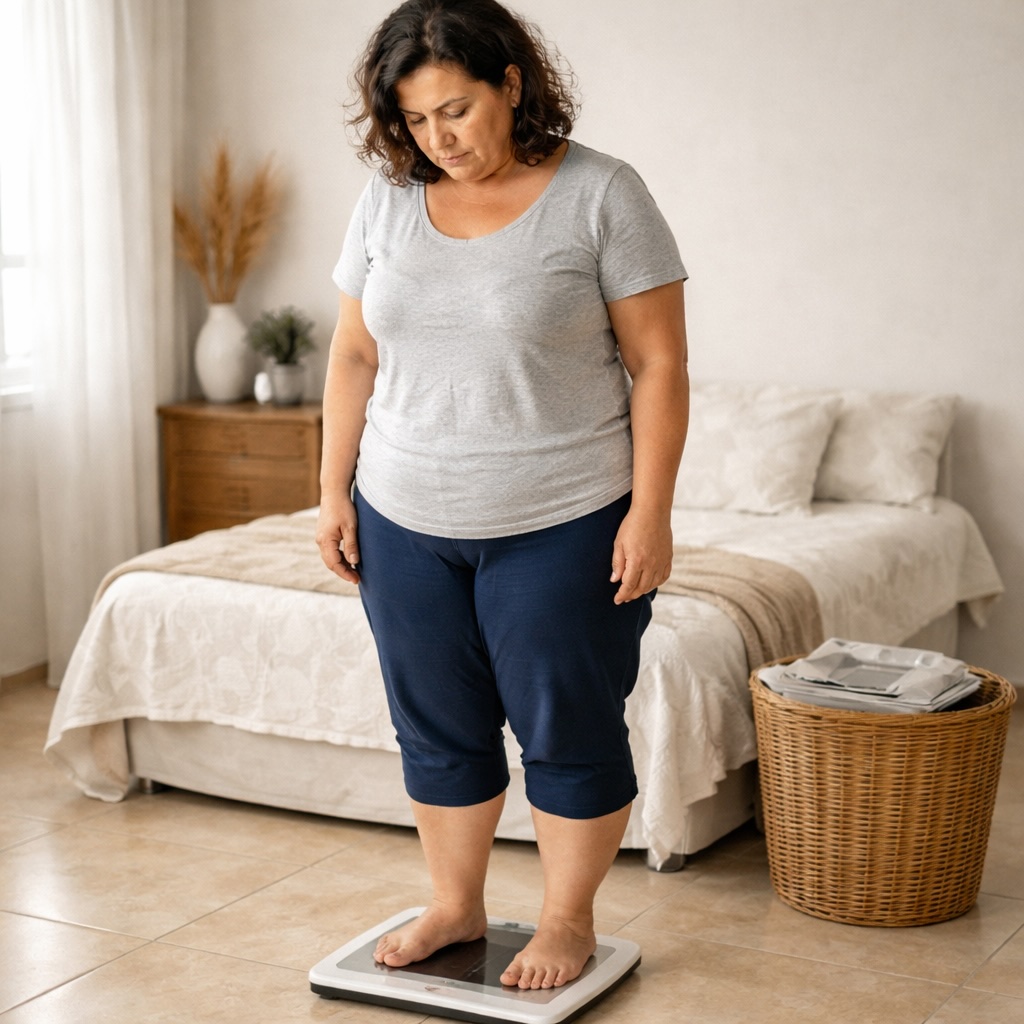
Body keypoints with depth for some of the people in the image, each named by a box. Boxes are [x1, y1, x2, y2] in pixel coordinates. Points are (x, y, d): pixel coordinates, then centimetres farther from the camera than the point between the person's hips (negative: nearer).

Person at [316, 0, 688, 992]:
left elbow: (658, 365, -10)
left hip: (562, 527, -4)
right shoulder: (387, 200, 3)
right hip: (405, 524, 5)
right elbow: (354, 356, 9)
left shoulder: (601, 195, -10)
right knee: (437, 728, 14)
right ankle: (455, 906, 32)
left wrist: (649, 512, -14)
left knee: (568, 730, 7)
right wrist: (334, 491, 6)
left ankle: (568, 920, 25)